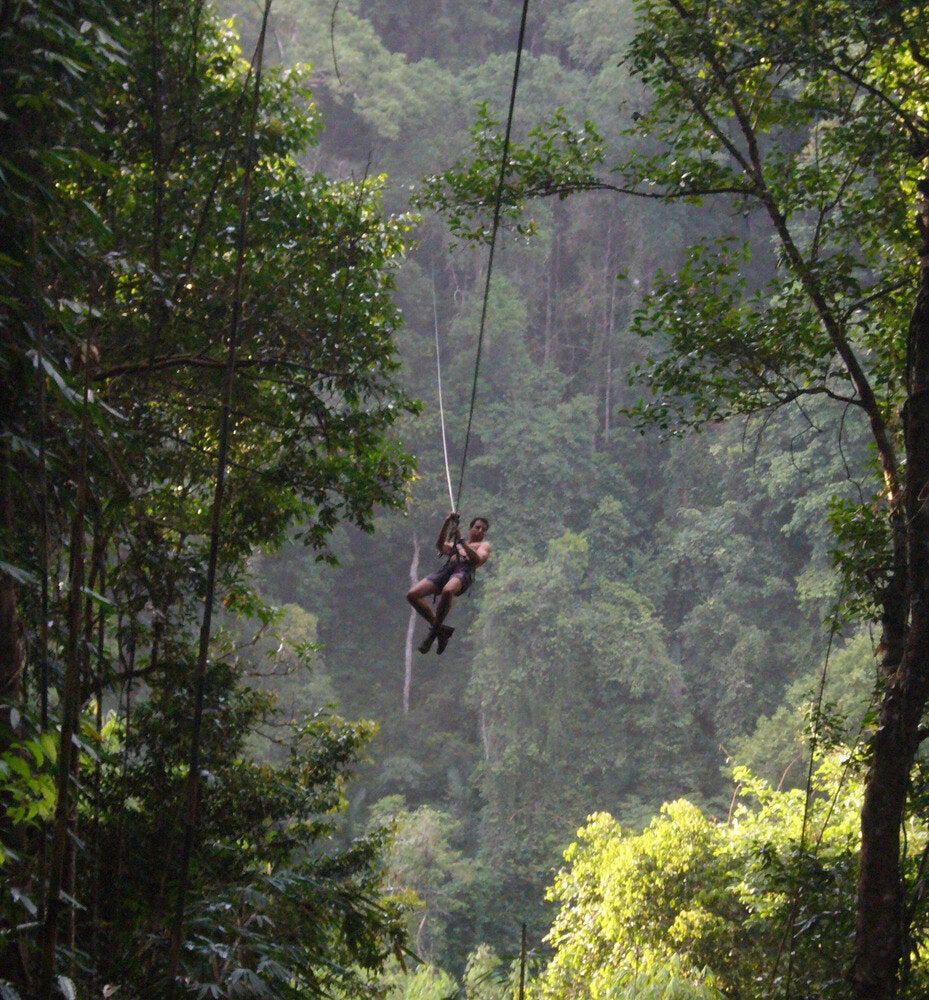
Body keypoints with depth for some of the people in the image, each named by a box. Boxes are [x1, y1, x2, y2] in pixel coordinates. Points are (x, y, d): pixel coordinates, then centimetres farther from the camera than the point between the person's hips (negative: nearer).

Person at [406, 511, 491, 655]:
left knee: (447, 591, -42)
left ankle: (435, 630, -22)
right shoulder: (454, 545, 37)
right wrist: (446, 525, 1)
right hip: (446, 570, 5)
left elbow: (478, 560, 2)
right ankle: (438, 627, -4)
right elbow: (440, 546, 12)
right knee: (412, 594, -16)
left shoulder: (483, 546, 26)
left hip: (464, 571, -5)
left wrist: (461, 541, -4)